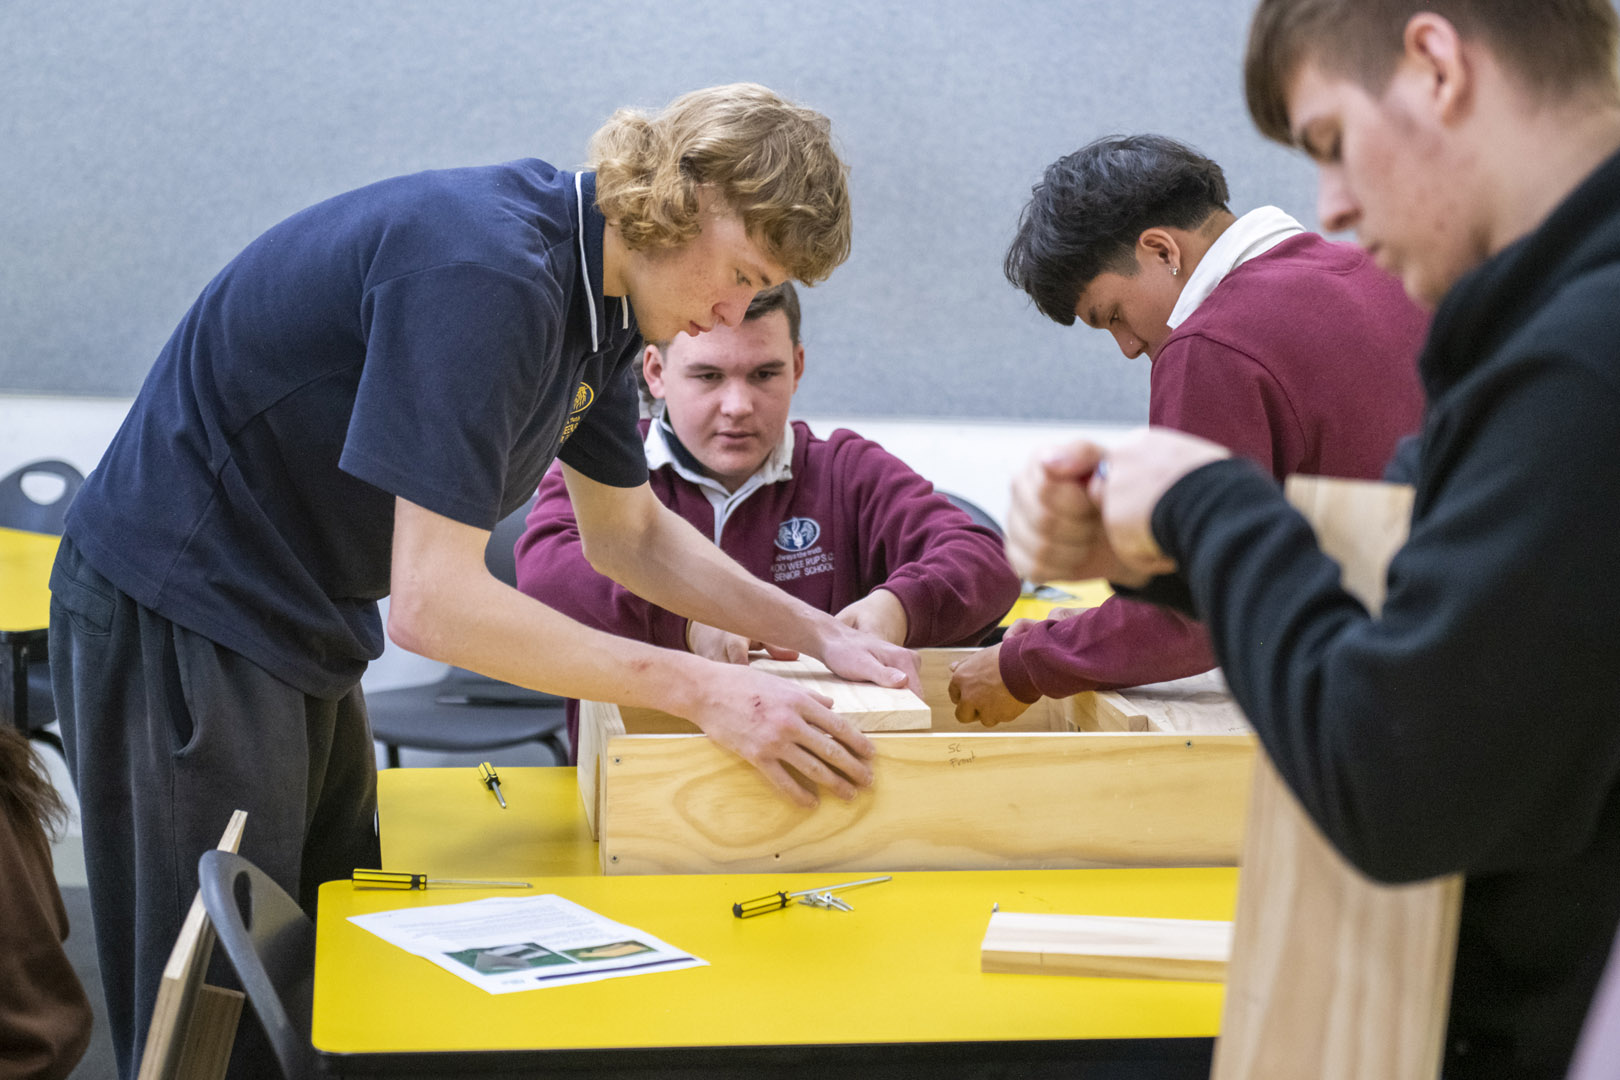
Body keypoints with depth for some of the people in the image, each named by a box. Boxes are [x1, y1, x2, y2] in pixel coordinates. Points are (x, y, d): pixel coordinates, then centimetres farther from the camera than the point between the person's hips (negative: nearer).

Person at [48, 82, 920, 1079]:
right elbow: (434, 603, -32)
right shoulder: (486, 273, -29)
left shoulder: (597, 291, 2)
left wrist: (814, 632, 6)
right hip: (180, 617, -10)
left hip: (302, 630, 10)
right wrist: (703, 690, -27)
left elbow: (628, 532, 17)